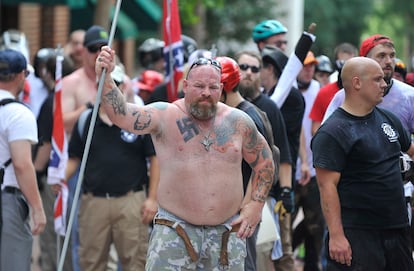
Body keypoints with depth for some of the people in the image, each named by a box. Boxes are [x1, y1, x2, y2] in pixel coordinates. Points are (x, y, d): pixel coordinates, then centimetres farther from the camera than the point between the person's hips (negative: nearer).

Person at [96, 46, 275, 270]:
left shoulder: (238, 122, 4)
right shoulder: (165, 116, -5)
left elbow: (264, 162, 15)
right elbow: (121, 115, -20)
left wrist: (256, 204, 5)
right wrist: (105, 79, -36)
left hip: (227, 232, 3)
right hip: (174, 231, -3)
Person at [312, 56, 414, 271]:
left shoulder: (388, 120, 12)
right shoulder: (332, 133, -12)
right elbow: (327, 186, -16)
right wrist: (336, 236, -21)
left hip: (397, 228, 8)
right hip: (357, 235, -8)